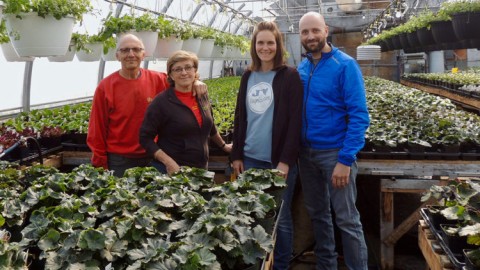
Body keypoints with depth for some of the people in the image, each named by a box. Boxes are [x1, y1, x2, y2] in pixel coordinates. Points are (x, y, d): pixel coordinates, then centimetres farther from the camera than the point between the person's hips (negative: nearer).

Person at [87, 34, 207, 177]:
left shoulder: (157, 80, -2)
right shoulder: (105, 87, -8)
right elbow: (98, 130, -5)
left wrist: (195, 82, -8)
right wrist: (100, 165, -5)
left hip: (151, 158, 3)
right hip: (118, 161, -3)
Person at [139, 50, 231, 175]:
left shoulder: (202, 97, 5)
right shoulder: (161, 102, -10)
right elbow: (145, 138, -11)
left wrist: (223, 146, 32)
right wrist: (168, 162, -19)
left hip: (200, 169, 5)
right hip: (171, 170, -4)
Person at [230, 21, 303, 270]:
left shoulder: (289, 76, -6)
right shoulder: (248, 77, 10)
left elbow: (295, 122, -11)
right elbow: (239, 117, 13)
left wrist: (286, 161, -16)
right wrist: (237, 155, 8)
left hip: (279, 160, -5)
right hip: (251, 159, 5)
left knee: (280, 216, 4)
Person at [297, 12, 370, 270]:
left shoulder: (345, 65, -11)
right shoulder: (301, 68, 6)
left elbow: (359, 116, -15)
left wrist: (346, 160, -21)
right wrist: (297, 148, 6)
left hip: (335, 152, -6)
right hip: (306, 151, 6)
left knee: (346, 219, 0)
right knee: (317, 213, 16)